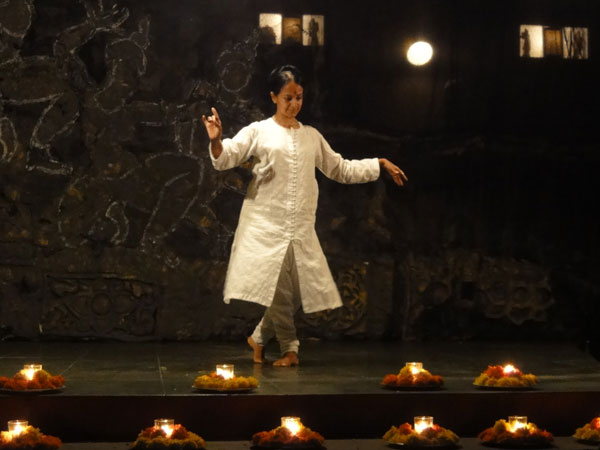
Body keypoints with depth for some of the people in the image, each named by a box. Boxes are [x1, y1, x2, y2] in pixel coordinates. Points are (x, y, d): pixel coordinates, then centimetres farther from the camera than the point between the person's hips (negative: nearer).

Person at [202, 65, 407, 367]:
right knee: (279, 288, -11)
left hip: (301, 229, 4)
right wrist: (215, 140, -28)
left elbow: (341, 169, 23)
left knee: (299, 291, 0)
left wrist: (379, 164, 17)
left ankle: (260, 338, 18)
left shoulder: (312, 137, 16)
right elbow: (225, 159, -7)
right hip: (266, 225, -4)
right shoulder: (258, 132, 2)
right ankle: (289, 349, 3)